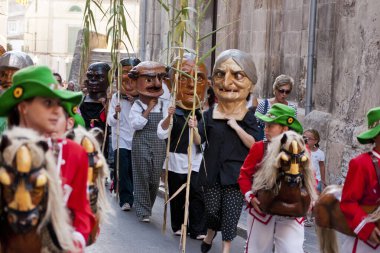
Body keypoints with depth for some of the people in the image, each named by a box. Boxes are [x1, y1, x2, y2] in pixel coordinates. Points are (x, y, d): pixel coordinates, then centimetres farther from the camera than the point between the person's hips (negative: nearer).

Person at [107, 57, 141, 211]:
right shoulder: (116, 97, 0)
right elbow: (111, 121, -4)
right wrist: (116, 114, -25)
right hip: (121, 140, -2)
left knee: (134, 170, 6)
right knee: (123, 170, -9)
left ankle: (128, 198, 20)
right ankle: (126, 200, -5)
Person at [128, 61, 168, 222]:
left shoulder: (163, 105, 6)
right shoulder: (137, 106, -4)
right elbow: (136, 124, -18)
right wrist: (148, 109, -17)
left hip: (159, 145, 4)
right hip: (142, 144, -3)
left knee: (155, 178, 8)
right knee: (142, 177, -3)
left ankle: (148, 207, 25)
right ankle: (143, 211, 2)